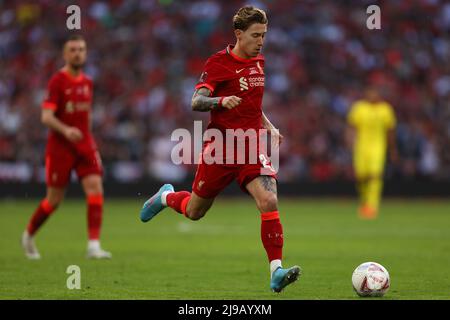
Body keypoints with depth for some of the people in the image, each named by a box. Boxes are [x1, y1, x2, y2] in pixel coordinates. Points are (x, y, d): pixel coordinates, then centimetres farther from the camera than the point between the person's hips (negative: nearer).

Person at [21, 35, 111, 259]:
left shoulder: (87, 83, 9)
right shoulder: (57, 81, -10)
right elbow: (46, 116, -19)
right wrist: (65, 130, -36)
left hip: (84, 144, 5)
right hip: (60, 146, -5)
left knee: (95, 189, -13)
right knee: (54, 199, 3)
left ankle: (94, 246, -16)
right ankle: (28, 236, 29)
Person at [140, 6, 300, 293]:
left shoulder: (258, 62, 11)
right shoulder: (219, 62, -9)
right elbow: (196, 102, -17)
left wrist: (269, 127, 15)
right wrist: (220, 101, -36)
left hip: (253, 145, 4)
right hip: (221, 146, -4)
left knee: (269, 201, -19)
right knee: (194, 212, 10)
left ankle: (276, 272, -21)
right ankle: (166, 197, 46)